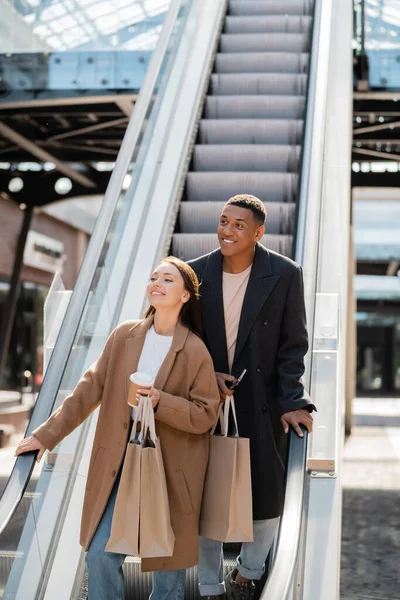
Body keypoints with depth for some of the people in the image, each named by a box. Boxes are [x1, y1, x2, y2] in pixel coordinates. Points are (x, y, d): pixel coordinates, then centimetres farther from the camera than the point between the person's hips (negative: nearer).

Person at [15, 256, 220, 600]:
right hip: (121, 465, 3)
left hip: (171, 471, -2)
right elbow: (89, 389, 1)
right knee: (101, 553, 3)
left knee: (168, 558, 12)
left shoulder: (196, 351, -11)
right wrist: (47, 434, 1)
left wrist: (160, 402, -24)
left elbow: (206, 415, -8)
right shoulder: (125, 336, -2)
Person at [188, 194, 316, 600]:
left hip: (261, 407, -1)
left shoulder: (285, 275, -9)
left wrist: (292, 402, -14)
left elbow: (292, 347, -7)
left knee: (266, 502, 8)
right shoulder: (197, 273, -4)